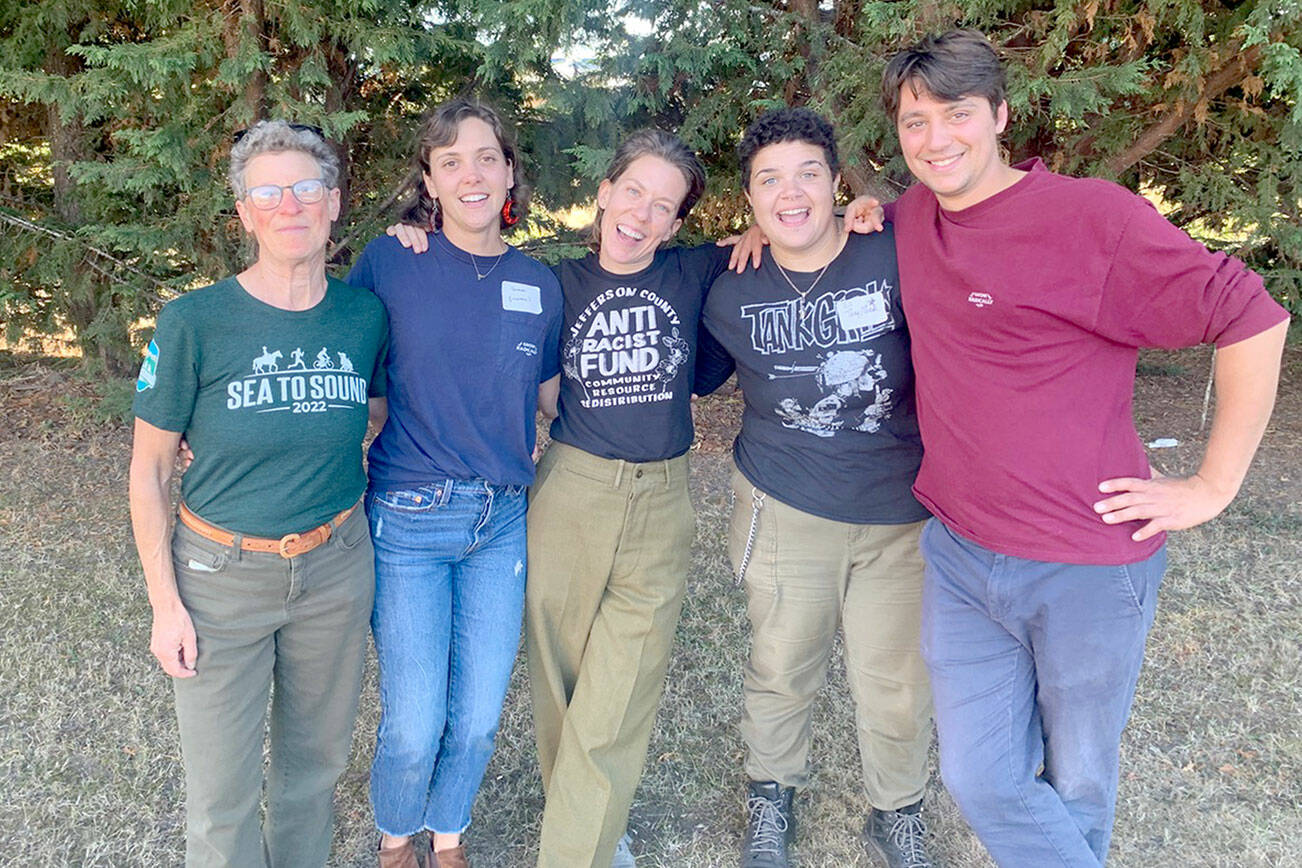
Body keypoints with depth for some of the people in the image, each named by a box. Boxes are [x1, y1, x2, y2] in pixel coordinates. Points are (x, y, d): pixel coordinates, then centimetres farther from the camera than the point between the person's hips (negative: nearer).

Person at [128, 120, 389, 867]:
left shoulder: (366, 314, -5)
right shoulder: (196, 322, -13)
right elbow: (149, 470, -6)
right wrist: (165, 603, -7)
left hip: (335, 569, 3)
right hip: (222, 574, -2)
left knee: (317, 757, 20)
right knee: (223, 786, 10)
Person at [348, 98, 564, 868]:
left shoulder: (539, 284, 3)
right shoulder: (389, 262, -6)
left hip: (504, 522, 3)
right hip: (409, 519, -3)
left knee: (478, 718, 10)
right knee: (414, 726, 1)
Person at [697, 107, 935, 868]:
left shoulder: (897, 256, -12)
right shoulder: (732, 292, -5)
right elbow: (698, 375, 14)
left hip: (902, 515, 0)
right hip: (788, 510, 1)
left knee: (899, 684, 10)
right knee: (782, 671, 16)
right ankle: (772, 798, 44)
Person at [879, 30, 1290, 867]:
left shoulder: (1093, 215, -14)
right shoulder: (912, 215, 4)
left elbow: (1253, 319, -12)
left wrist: (1213, 486, -10)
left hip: (1088, 565, -4)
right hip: (961, 553, 5)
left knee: (1076, 784, 16)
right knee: (981, 780, 10)